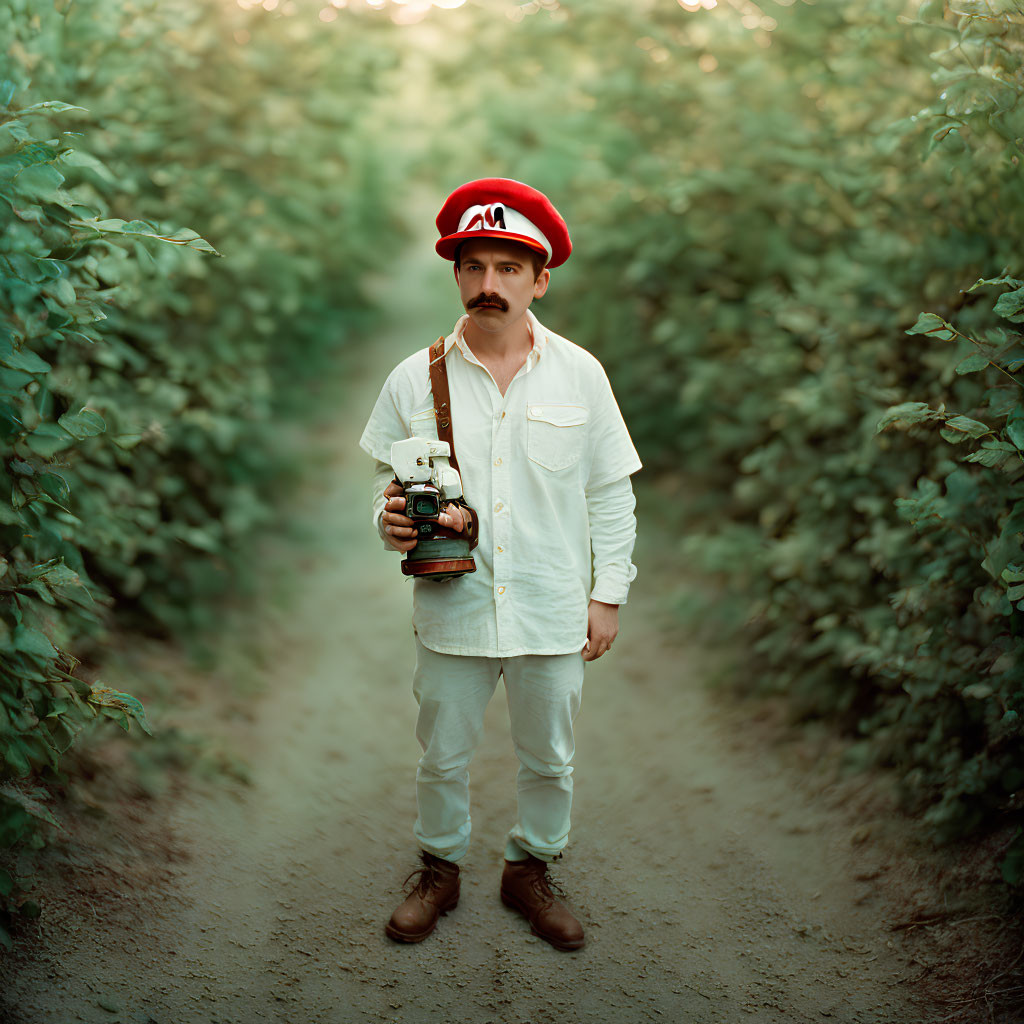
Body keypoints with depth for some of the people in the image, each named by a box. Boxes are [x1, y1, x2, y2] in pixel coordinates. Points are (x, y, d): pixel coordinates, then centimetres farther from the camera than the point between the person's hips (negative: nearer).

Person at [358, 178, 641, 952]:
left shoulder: (580, 375, -2)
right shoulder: (415, 379, -3)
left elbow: (611, 494, 4)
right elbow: (388, 479, 7)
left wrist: (609, 595, 1)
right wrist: (391, 521, -16)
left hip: (553, 613, 0)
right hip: (452, 607, 0)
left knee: (548, 759, 14)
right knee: (443, 757, 13)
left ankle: (531, 872, 36)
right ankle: (439, 871, 36)